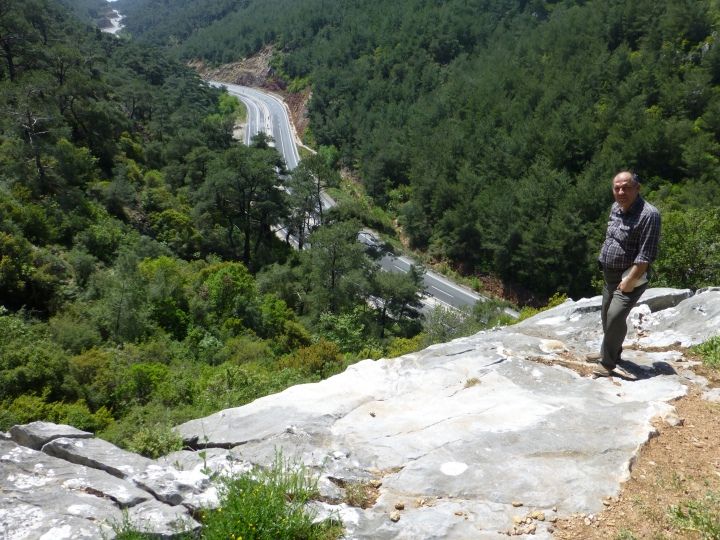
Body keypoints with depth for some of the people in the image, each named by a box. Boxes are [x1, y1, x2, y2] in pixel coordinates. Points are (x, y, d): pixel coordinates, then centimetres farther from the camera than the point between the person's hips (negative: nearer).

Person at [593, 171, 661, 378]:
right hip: (610, 275, 8)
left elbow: (646, 255, -24)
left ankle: (607, 364, -8)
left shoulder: (648, 214, -22)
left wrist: (630, 281, -24)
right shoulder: (615, 208, 4)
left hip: (631, 277, -8)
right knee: (607, 317, 17)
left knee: (615, 316, -20)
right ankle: (614, 355, 37)